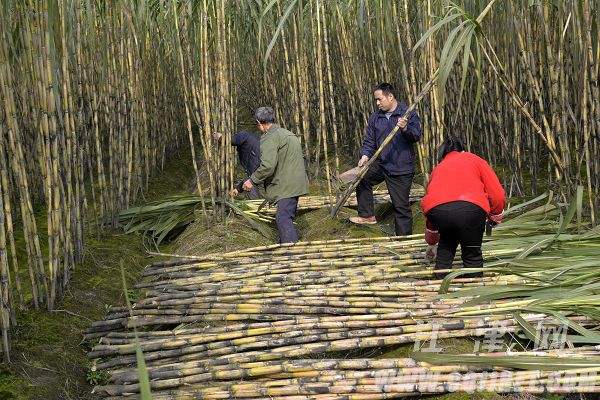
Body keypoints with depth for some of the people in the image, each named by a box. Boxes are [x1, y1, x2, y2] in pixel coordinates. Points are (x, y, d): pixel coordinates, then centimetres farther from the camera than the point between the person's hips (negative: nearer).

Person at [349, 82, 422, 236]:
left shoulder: (408, 113, -7)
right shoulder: (375, 118, 8)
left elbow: (417, 136, -16)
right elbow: (369, 141, 9)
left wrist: (405, 129, -35)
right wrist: (365, 155, -10)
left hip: (402, 169, -6)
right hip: (381, 164, 6)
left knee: (401, 206, -2)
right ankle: (367, 216, 9)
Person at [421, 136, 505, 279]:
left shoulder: (438, 168, 37)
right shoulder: (475, 160, 28)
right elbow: (497, 194, 16)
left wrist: (431, 243, 55)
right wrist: (494, 217, 36)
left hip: (437, 209, 3)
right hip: (471, 207, -3)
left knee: (445, 246, 31)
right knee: (472, 254, 17)